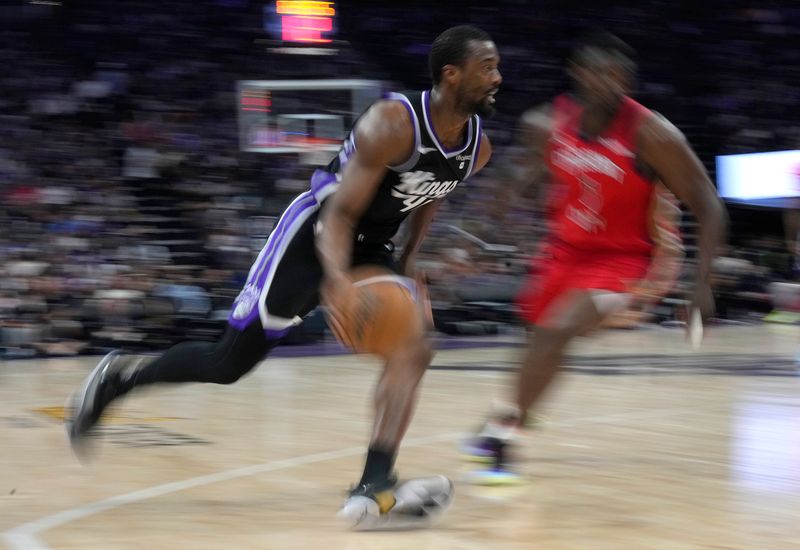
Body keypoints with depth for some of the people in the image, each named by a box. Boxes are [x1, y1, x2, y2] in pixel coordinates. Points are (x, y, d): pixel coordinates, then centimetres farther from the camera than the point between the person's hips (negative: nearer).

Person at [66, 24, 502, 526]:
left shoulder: (478, 147, -6)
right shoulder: (392, 125, -29)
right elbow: (340, 213, -30)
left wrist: (410, 259, 11)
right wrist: (336, 276, -47)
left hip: (371, 247, 6)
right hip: (314, 234, -6)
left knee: (413, 351, -16)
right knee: (229, 363, -2)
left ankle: (375, 484, -19)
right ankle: (120, 377, 20)